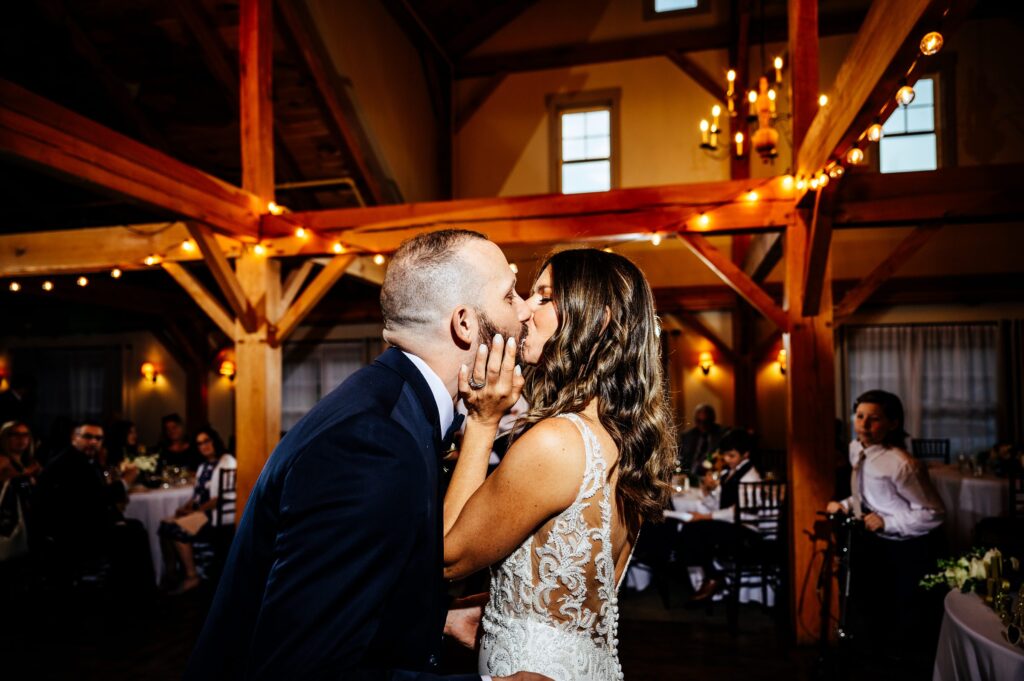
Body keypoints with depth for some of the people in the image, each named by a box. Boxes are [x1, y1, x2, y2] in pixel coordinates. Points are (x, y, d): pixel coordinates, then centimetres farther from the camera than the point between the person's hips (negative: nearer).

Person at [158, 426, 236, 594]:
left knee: (177, 529, -21)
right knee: (165, 525, -9)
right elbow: (198, 494, 18)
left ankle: (192, 577, -12)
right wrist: (186, 506, -3)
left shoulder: (227, 462, -6)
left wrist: (196, 510, -16)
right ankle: (171, 575, -6)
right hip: (202, 512, 8)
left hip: (219, 514, -8)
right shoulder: (203, 467, 21)